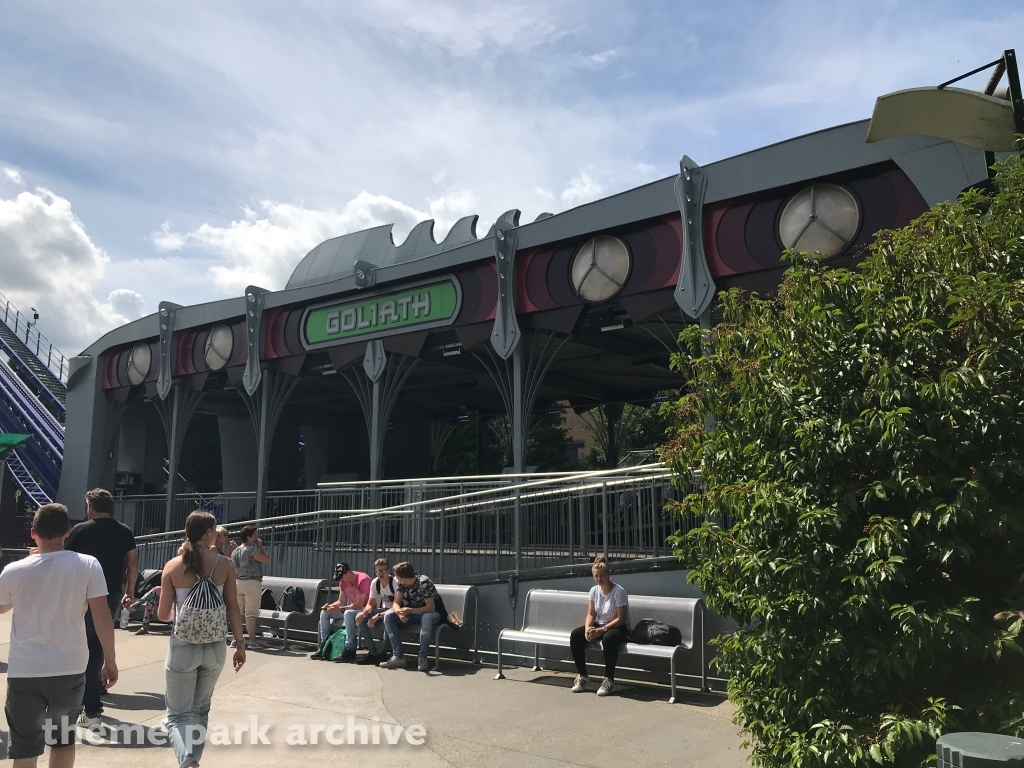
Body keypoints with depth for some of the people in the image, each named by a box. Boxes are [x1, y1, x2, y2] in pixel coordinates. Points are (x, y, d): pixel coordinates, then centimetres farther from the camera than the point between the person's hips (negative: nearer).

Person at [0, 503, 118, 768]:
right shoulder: (87, 565, -9)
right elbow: (102, 616, -9)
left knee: (25, 746, 10)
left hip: (23, 671, 0)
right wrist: (110, 660, 1)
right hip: (70, 669, 0)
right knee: (63, 737, 20)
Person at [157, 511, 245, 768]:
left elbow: (163, 614, -1)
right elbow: (233, 608, -3)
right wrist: (240, 644, 6)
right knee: (200, 710, 22)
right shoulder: (224, 564, -5)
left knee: (178, 714, 7)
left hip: (183, 647, -2)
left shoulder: (173, 566, -6)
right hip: (215, 648, 2)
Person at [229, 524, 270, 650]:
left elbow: (232, 568, 18)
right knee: (251, 614, -5)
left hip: (238, 582, 8)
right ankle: (253, 641, -3)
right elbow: (267, 559, -11)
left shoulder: (235, 552, 12)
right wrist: (260, 546, -2)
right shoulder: (252, 549, -13)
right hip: (252, 583, -8)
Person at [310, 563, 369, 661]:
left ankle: (349, 650, -35)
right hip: (351, 608, 9)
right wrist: (329, 606, -15)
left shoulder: (362, 579, -23)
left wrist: (340, 609, -33)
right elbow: (340, 601, 6)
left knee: (348, 613, -39)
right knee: (324, 613, -1)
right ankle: (324, 647, -2)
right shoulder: (343, 581, 3)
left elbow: (359, 604, -27)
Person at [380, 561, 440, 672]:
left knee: (427, 618, -42)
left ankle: (423, 657, -29)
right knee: (388, 616, -18)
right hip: (411, 614, 6)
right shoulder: (401, 584, -5)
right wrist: (400, 612, -32)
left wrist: (410, 611, -38)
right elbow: (396, 603, -8)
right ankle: (398, 656, -20)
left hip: (428, 613, -6)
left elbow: (430, 608, -27)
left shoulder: (425, 583, -24)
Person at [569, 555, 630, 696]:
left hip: (619, 628, -6)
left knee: (608, 638, -40)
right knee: (575, 635, -18)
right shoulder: (594, 590, 1)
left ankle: (609, 680, -24)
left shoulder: (619, 592, -16)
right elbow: (590, 614, 3)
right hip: (599, 626, 6)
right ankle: (583, 677, -9)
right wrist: (587, 628, -18)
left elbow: (621, 619, -18)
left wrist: (602, 630, -26)